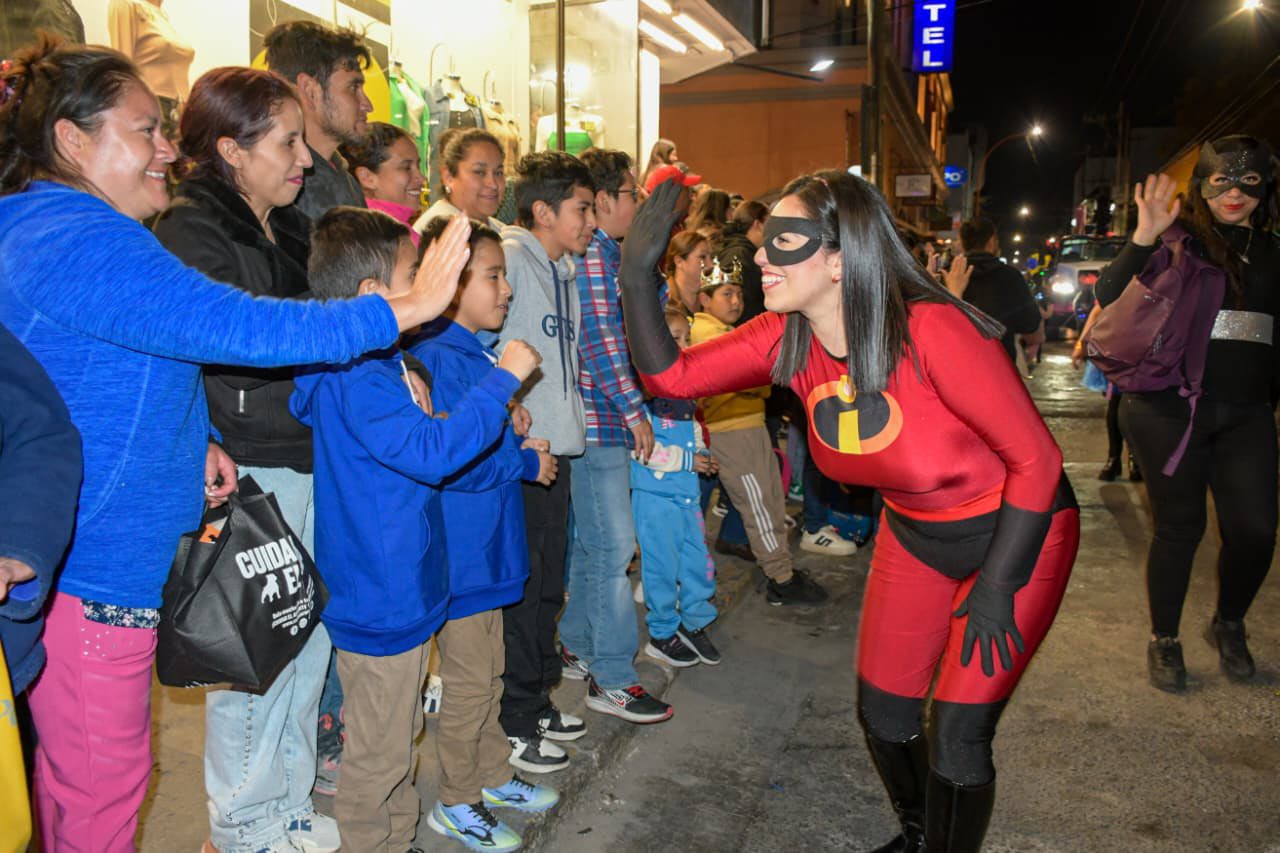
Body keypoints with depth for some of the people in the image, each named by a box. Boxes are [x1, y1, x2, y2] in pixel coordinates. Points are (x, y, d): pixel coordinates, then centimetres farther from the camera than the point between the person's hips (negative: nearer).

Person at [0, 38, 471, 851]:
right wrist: (399, 312, -25)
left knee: (74, 771, 24)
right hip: (92, 570, -10)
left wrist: (194, 440, 6)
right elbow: (234, 328, -29)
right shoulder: (80, 241, -21)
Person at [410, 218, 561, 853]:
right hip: (459, 551, -9)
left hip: (485, 545, 10)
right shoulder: (437, 359, -21)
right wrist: (527, 462, -16)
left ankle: (492, 776, 38)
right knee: (469, 681, 4)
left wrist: (522, 446, 4)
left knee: (488, 671, 21)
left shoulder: (476, 354, 11)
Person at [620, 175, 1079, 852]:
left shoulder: (931, 331, -32)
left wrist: (996, 587, -19)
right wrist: (637, 270, -25)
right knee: (882, 714, 13)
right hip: (914, 535, 6)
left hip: (1017, 530, -6)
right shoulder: (786, 339, -14)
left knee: (957, 739, -4)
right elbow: (670, 375, -12)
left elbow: (1036, 458, -24)